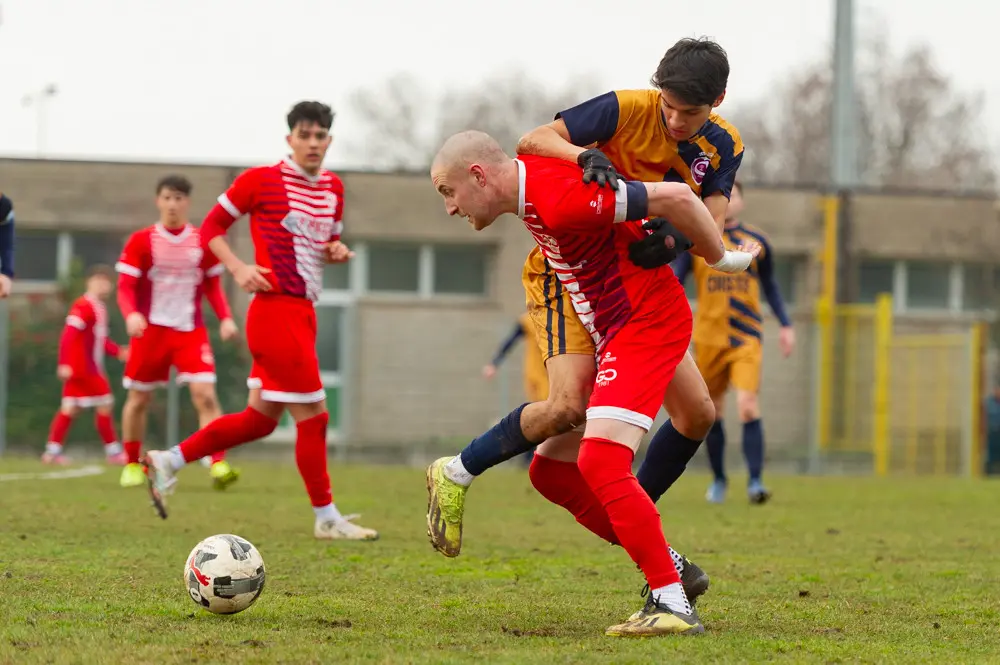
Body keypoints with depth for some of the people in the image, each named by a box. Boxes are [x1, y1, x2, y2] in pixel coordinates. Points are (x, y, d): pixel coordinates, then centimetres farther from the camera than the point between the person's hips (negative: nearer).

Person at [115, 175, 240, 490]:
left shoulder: (203, 242, 5)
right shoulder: (141, 241, -1)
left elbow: (213, 286, 13)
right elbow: (125, 287, -4)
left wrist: (225, 318, -4)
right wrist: (131, 314, -25)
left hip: (191, 331, 0)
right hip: (151, 330, 0)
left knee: (205, 394, -16)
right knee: (139, 399, 7)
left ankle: (218, 465, -23)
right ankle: (132, 465, 25)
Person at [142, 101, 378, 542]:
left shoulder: (332, 188, 13)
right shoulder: (260, 180, -7)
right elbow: (211, 227, 0)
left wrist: (337, 251, 4)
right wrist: (238, 268, -15)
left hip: (302, 314, 8)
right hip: (276, 310, -8)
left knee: (261, 418, 12)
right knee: (312, 416, -5)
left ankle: (167, 463, 21)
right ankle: (326, 518, 4)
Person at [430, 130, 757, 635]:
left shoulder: (559, 199, -24)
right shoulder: (529, 175, 7)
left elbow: (675, 197, -25)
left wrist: (719, 258, -9)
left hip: (648, 323, -11)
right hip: (611, 337, 11)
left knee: (600, 463, -24)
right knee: (550, 470, 9)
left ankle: (673, 604, -21)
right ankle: (667, 568, 15)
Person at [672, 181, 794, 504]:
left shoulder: (756, 241, 7)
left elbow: (770, 286, 19)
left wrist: (785, 325, 14)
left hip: (746, 338, -1)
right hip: (708, 338, 1)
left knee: (748, 405, -18)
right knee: (712, 411, 9)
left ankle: (755, 481, -19)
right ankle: (718, 480, 27)